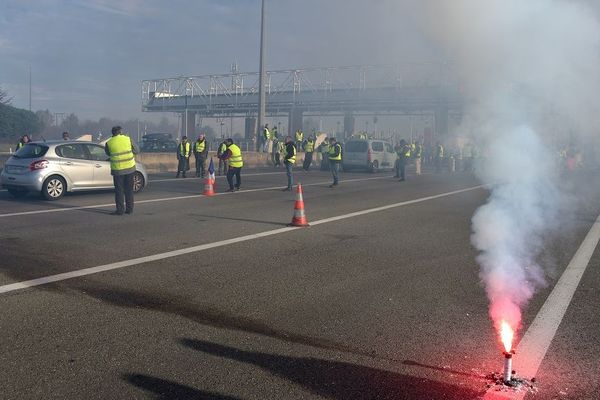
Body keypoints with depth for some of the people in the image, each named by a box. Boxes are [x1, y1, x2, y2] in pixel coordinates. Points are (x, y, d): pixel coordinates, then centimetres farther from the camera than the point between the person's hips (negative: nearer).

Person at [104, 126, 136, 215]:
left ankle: (120, 210, 4)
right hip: (130, 168, 2)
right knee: (129, 189, 11)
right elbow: (135, 151, 7)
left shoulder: (109, 143, -4)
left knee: (119, 190, 5)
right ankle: (129, 209, 14)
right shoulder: (128, 139, -2)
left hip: (117, 169, -2)